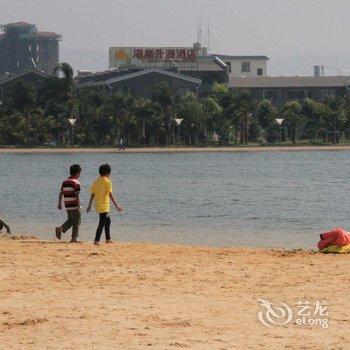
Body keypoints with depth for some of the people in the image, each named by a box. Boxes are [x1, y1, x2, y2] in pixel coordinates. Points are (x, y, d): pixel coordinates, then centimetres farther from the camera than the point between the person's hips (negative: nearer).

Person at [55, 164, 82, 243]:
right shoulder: (76, 183, -13)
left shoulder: (65, 182, 9)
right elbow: (77, 196, -17)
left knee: (70, 220, 19)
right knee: (76, 222, 4)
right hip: (74, 205, -7)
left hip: (67, 206, 7)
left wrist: (59, 203, 14)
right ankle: (75, 238, 6)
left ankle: (60, 229, -1)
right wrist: (79, 206, -15)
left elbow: (61, 193, 10)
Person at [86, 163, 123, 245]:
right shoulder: (107, 182, -11)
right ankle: (96, 240, -8)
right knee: (102, 223, -4)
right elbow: (110, 195, -16)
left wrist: (89, 205, 13)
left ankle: (108, 239, 26)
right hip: (104, 206, -8)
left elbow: (92, 194, 9)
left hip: (98, 205, 8)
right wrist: (116, 205, -15)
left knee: (107, 220, 21)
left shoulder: (96, 181, 8)